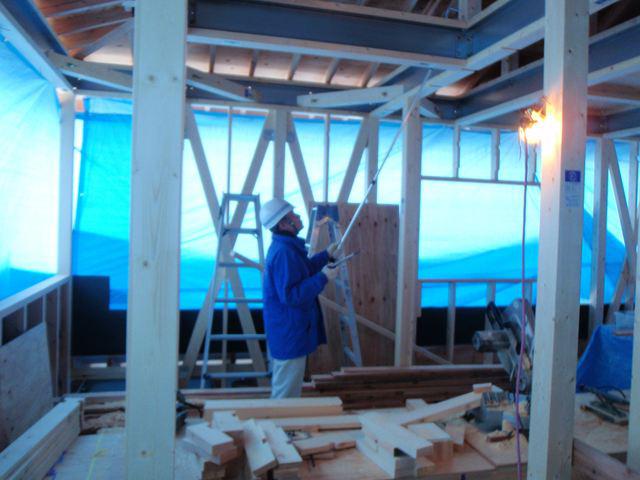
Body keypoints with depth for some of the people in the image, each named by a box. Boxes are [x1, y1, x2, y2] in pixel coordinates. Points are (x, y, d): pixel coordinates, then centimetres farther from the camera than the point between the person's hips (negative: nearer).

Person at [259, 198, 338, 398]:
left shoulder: (285, 247, 9)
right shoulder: (284, 252, -25)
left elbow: (301, 272, 23)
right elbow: (292, 295, -29)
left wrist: (326, 255, 17)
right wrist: (323, 277, -25)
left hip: (289, 330, 11)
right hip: (288, 331, -11)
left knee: (287, 388, 24)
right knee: (286, 393, 3)